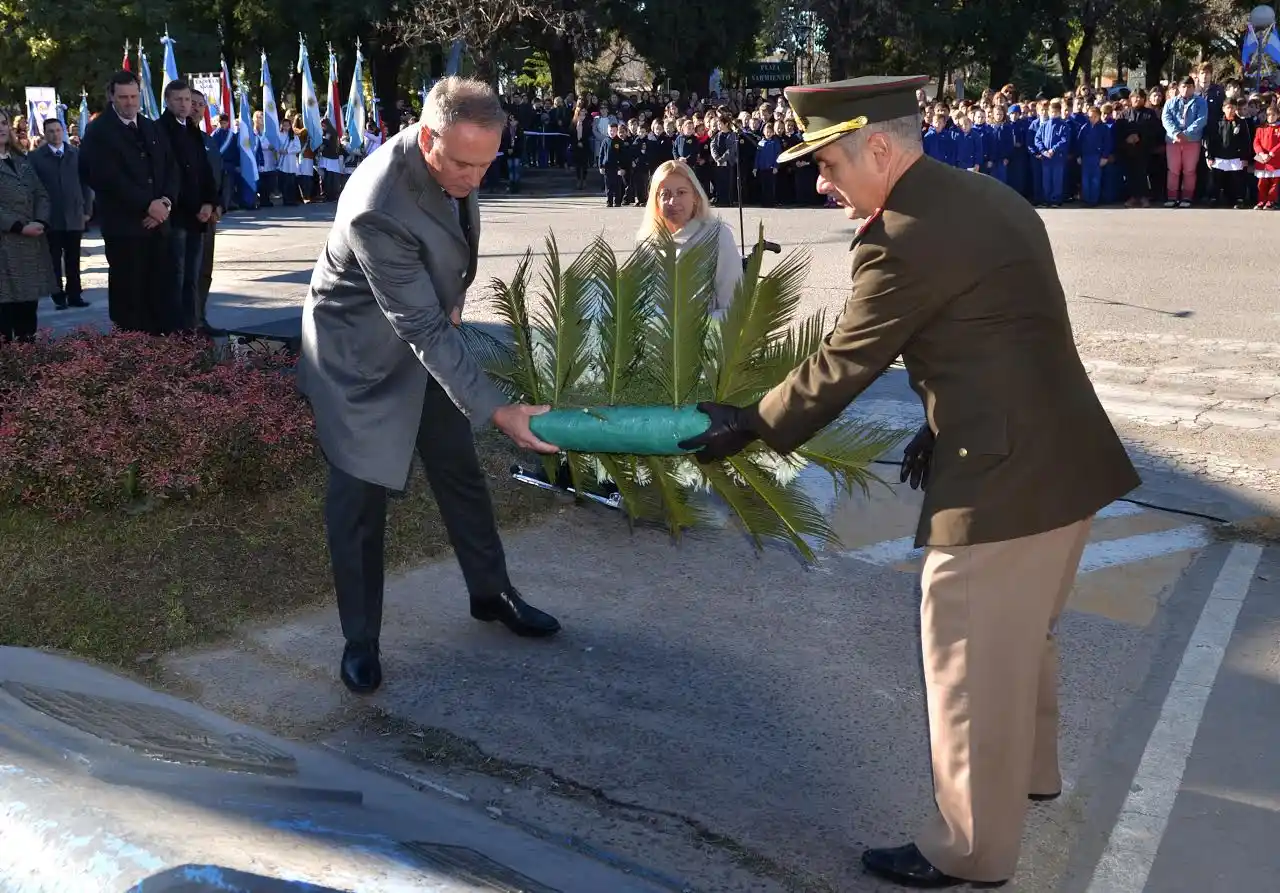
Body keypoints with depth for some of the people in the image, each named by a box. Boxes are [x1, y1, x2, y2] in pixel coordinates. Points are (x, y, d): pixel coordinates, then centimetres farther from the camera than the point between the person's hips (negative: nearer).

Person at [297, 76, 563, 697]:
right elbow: (423, 330, -35)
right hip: (361, 355, -7)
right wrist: (496, 410, -37)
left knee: (461, 472, 15)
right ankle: (360, 641, 15)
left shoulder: (453, 160, -13)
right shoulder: (379, 209, -37)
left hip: (426, 328, 7)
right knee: (360, 494, -1)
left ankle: (491, 593, 33)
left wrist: (453, 298, 3)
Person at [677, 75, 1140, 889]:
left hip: (1002, 478, -10)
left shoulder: (903, 238, -19)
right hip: (1061, 460, 10)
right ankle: (1030, 770, 49)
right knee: (1023, 639, 28)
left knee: (971, 668, 6)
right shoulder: (990, 198, 10)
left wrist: (752, 427, 1)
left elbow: (841, 366, -12)